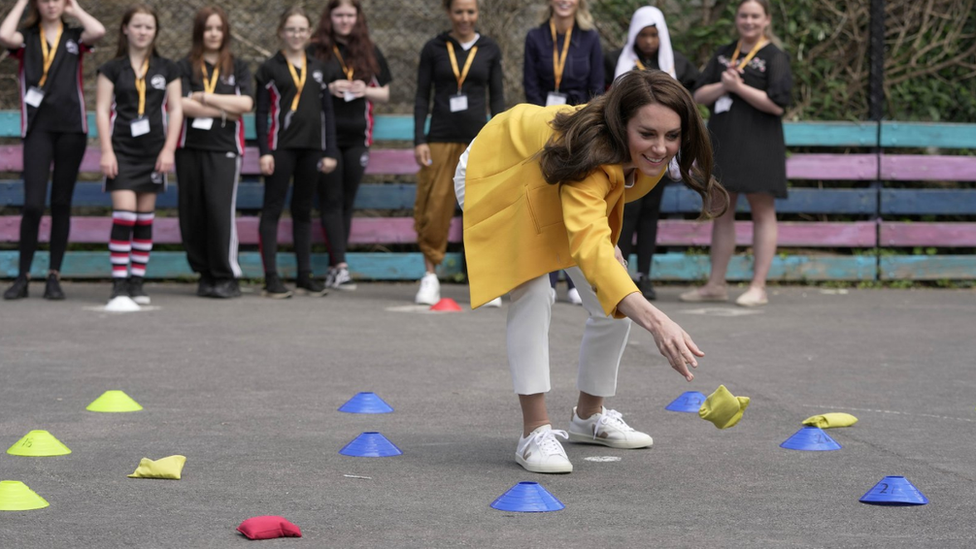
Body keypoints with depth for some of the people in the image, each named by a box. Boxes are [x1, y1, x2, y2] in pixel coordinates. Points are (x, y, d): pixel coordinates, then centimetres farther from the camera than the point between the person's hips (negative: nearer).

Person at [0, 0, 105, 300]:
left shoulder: (74, 37, 10)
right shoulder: (26, 38, 8)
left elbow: (98, 31, -12)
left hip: (71, 127, 1)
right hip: (37, 127, -1)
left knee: (61, 203, 5)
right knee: (33, 204, -9)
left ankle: (54, 276, 9)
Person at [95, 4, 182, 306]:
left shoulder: (167, 69, 8)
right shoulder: (112, 69, 3)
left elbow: (175, 110, 7)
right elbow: (102, 110, -1)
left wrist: (169, 149, -2)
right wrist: (106, 151, -9)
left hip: (153, 153, 2)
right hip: (122, 151, -2)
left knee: (145, 219, 5)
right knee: (124, 215, -12)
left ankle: (137, 281, 10)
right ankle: (119, 283, -11)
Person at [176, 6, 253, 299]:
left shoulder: (238, 67, 11)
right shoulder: (185, 67, 8)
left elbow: (245, 103, -5)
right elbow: (183, 105, -7)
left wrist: (204, 98, -6)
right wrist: (225, 110, -7)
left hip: (224, 149, -1)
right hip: (190, 148, 1)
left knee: (220, 210, -12)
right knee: (192, 214, 0)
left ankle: (226, 277, -5)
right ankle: (205, 274, 11)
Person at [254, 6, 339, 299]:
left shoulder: (317, 68, 12)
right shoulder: (270, 68, 2)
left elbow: (327, 111, 13)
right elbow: (261, 113, -2)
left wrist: (330, 152, 6)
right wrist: (264, 151, -10)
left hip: (311, 148, 4)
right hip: (281, 147, -4)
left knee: (303, 210, 10)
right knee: (273, 209, -3)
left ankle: (305, 275, 14)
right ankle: (271, 278, -4)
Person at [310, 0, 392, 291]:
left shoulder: (370, 53, 11)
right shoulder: (315, 51, 1)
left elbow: (385, 93, 15)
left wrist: (365, 91, -6)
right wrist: (328, 89, -14)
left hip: (356, 136, 4)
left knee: (347, 202, 5)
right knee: (331, 201, -7)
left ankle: (333, 268, 10)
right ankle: (340, 266, -12)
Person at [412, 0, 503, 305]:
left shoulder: (490, 50, 6)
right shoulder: (434, 49, 4)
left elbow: (496, 98, 8)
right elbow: (422, 98, 5)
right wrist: (419, 140, -4)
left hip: (478, 139, 0)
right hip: (441, 139, 0)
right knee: (434, 209, -2)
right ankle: (430, 276, 9)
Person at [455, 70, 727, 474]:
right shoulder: (590, 155, -49)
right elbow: (590, 248, -64)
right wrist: (654, 320, -76)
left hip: (562, 189, 7)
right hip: (499, 175, -7)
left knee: (616, 303, 2)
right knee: (532, 292, -27)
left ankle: (589, 416, 23)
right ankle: (535, 432, -22)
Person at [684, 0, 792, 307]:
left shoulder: (774, 57, -3)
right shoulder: (724, 55, 14)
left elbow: (777, 104, -12)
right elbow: (699, 95, 9)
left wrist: (738, 87, -13)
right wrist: (722, 86, -11)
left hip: (758, 145, -6)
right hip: (724, 142, 6)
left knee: (762, 211, -1)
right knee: (721, 211, 10)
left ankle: (758, 287, -1)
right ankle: (716, 285, 16)